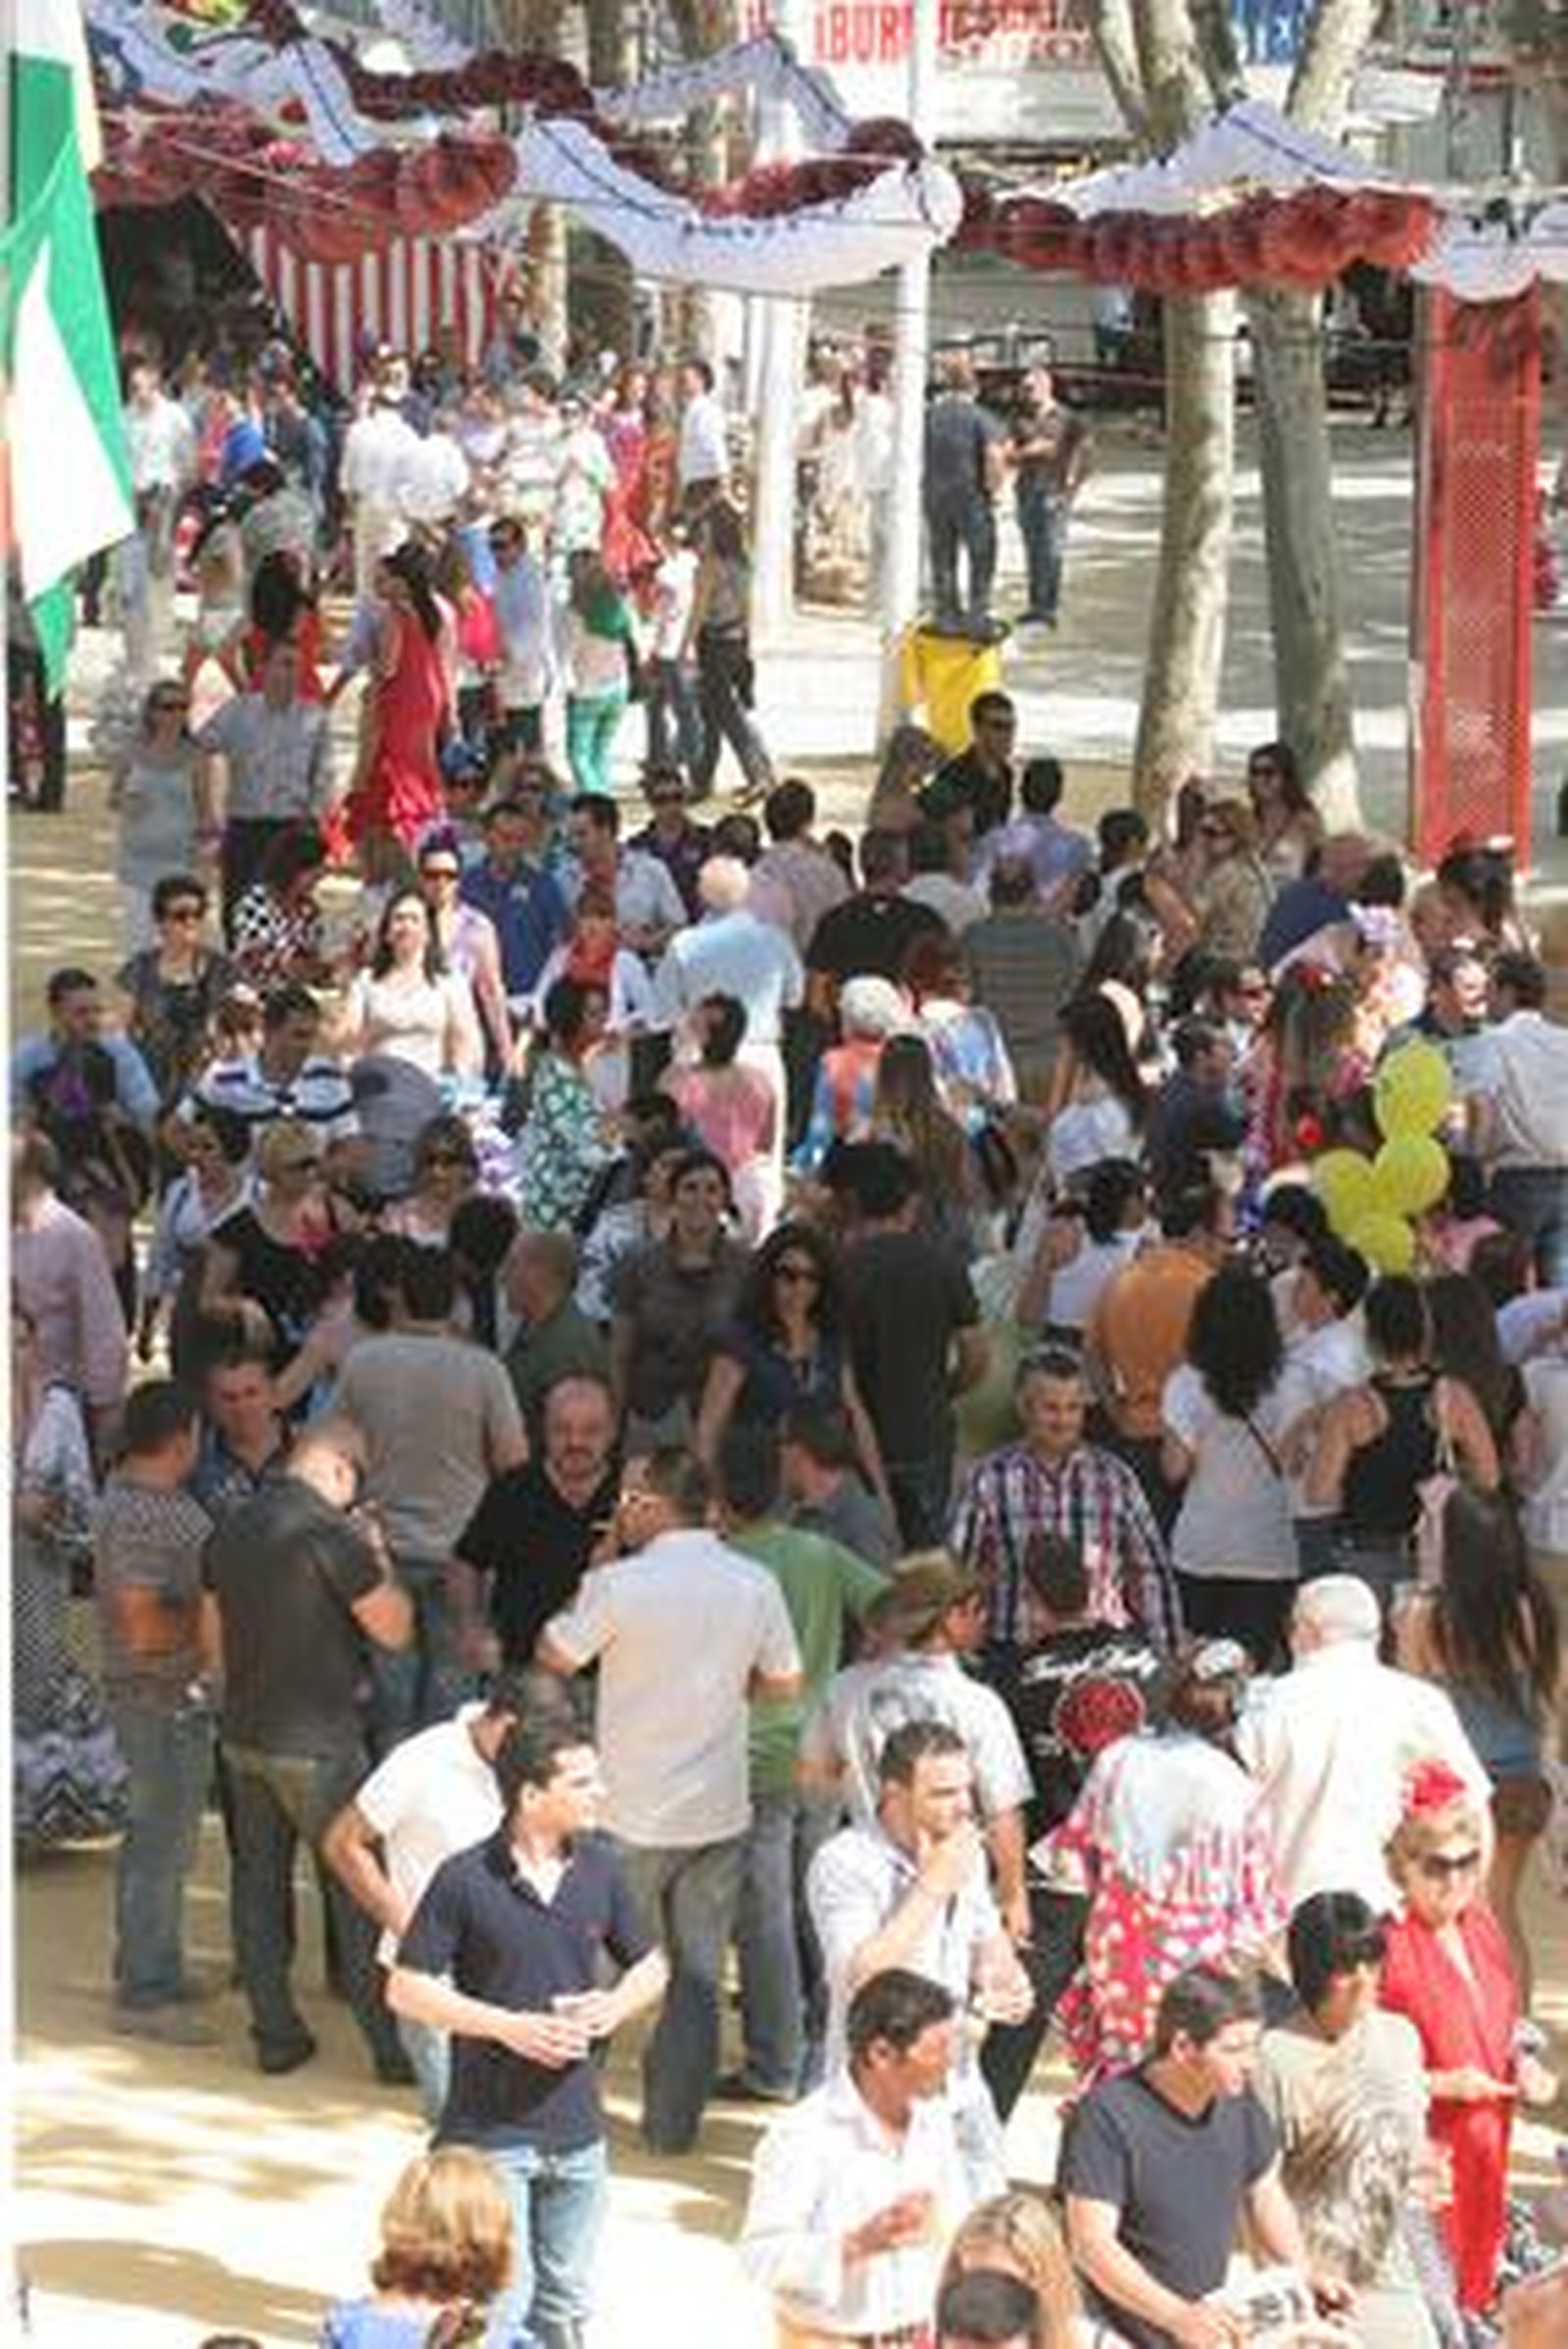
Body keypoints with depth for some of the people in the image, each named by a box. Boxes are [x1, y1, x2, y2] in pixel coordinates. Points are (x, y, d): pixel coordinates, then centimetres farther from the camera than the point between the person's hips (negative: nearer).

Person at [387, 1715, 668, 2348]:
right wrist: (507, 2026, -17)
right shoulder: (465, 1880, -12)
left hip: (577, 2128, 5)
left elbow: (650, 1967, 15)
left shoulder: (600, 1868, 3)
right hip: (490, 2131, -5)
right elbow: (406, 1990, -9)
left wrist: (614, 2007, -7)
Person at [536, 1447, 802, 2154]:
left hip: (632, 1811, -3)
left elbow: (554, 1657, -4)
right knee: (698, 1973, 9)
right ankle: (674, 2121, 11)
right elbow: (784, 1683, 6)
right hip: (718, 1810, 3)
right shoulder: (754, 1585, -4)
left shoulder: (620, 1585, -16)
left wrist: (590, 1574, 4)